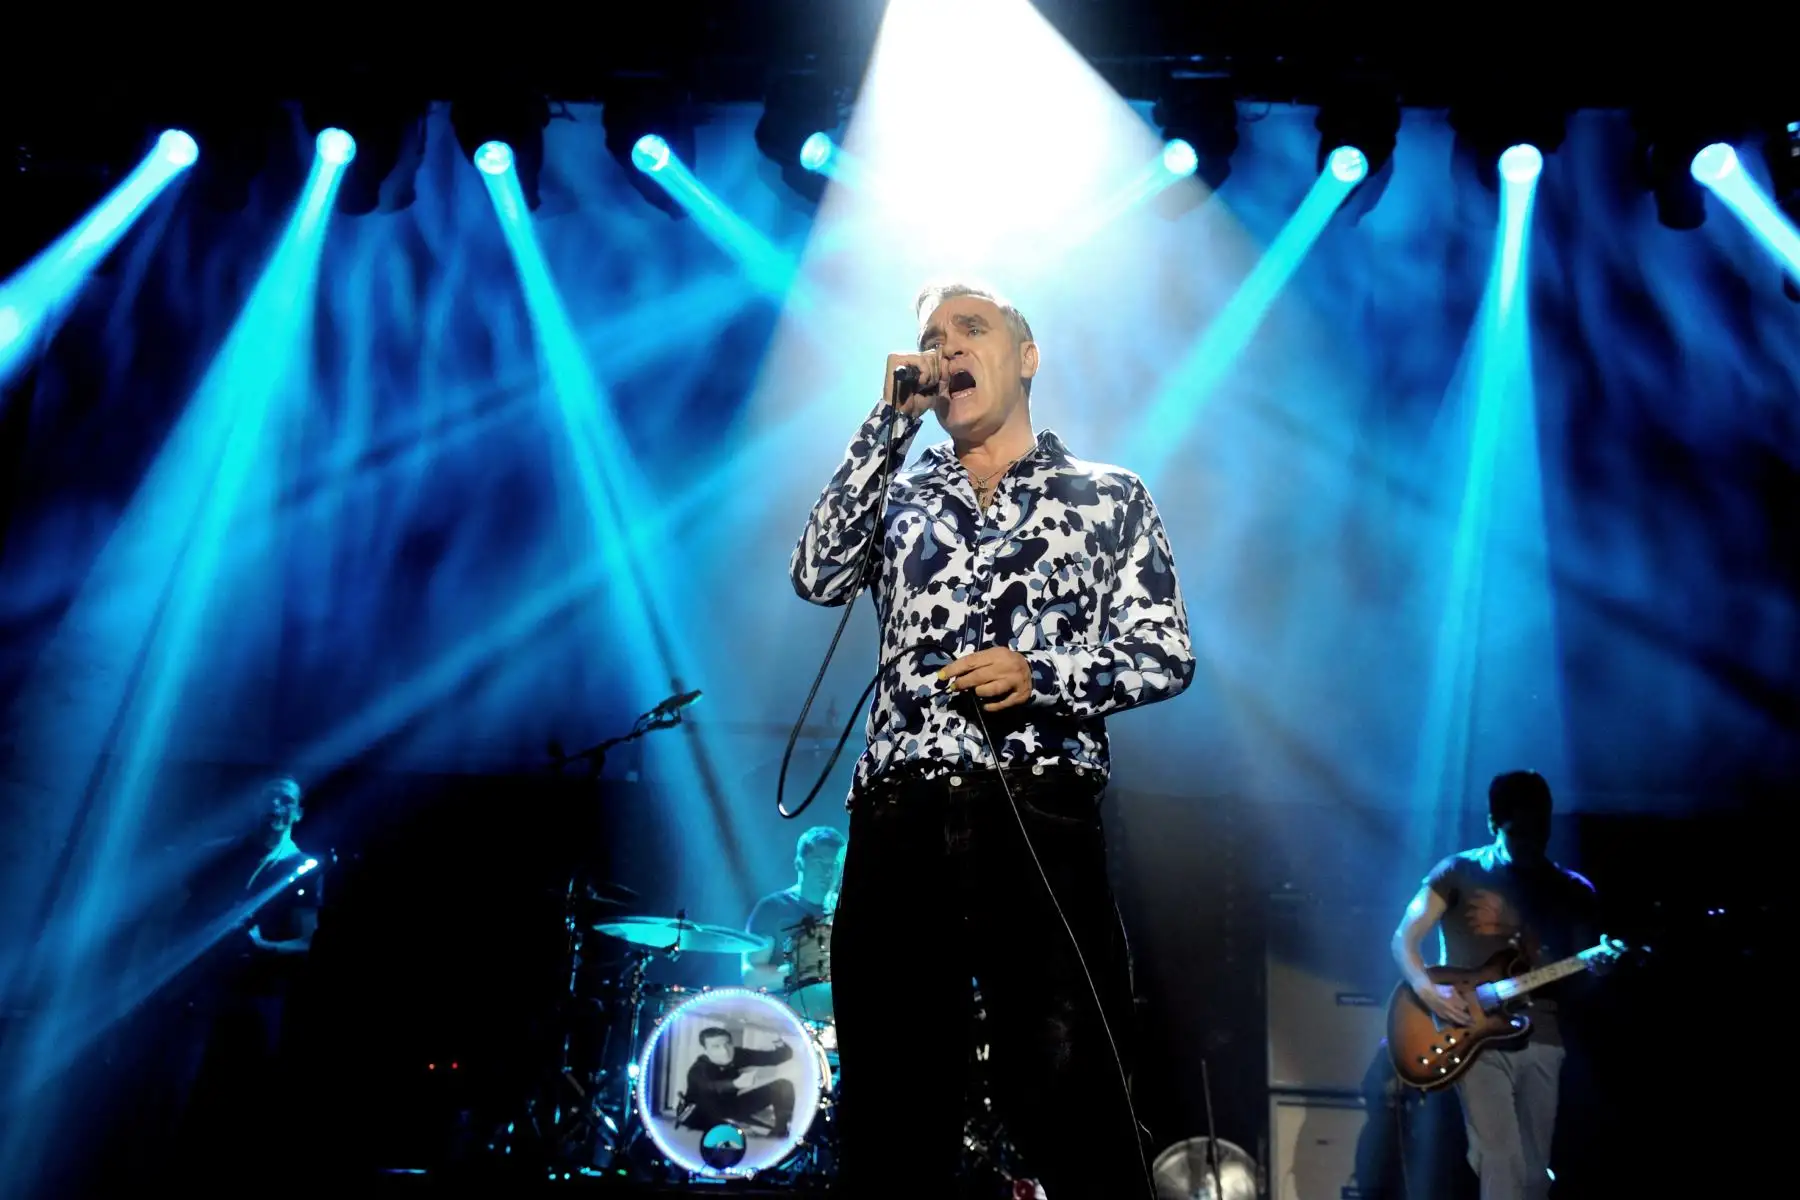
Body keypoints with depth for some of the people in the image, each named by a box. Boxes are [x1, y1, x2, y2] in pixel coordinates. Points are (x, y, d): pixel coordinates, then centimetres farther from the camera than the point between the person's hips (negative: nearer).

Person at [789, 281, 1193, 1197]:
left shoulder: (1108, 496, 14)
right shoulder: (901, 493, 19)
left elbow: (1166, 657, 5)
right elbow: (818, 575, -1)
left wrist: (1041, 673, -12)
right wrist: (891, 420, 1)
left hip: (1039, 818, -2)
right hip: (898, 821, 3)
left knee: (1072, 1113, -7)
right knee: (889, 1114, 6)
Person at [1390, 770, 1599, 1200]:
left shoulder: (1573, 890, 10)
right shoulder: (1459, 872, 1)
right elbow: (1404, 939, 0)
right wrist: (1427, 989, -17)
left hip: (1542, 1039, 4)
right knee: (1499, 1157, -14)